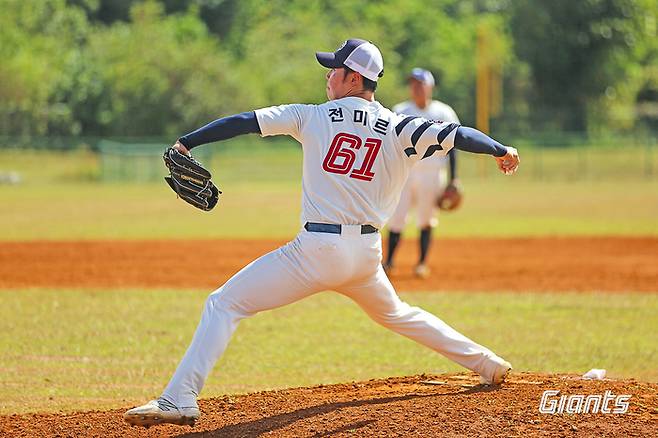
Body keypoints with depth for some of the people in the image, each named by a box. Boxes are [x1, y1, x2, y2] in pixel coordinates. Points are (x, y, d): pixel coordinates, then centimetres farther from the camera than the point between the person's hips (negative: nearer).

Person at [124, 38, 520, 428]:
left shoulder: (313, 117, 1)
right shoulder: (399, 129, 5)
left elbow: (245, 122, -2)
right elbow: (455, 135, 0)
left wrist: (186, 143, 0)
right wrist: (501, 151, 15)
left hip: (317, 250, -5)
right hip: (367, 254, 5)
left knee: (223, 305, -1)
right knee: (395, 313, 34)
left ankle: (179, 400, -15)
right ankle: (486, 363, 36)